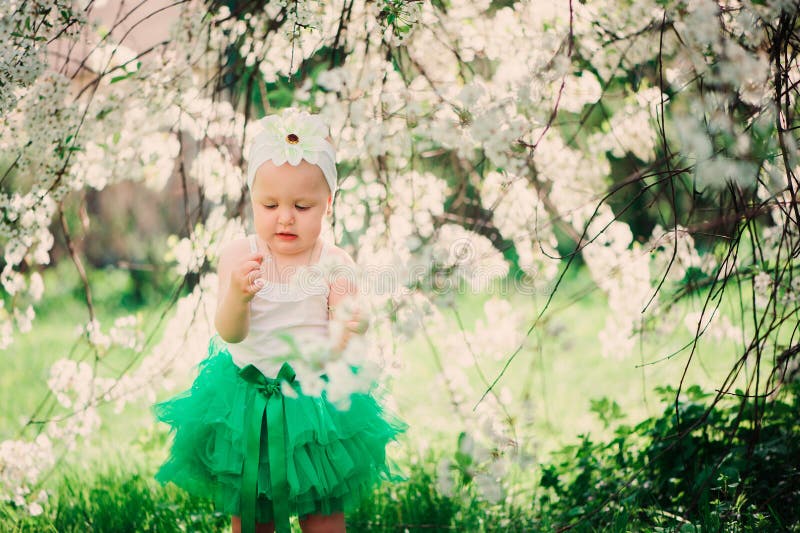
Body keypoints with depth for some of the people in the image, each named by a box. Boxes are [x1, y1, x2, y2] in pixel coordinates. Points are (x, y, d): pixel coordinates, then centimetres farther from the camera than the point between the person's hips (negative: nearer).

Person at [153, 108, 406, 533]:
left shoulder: (334, 264, -8)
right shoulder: (238, 255, -7)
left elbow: (341, 344, -11)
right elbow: (229, 333, -17)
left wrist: (351, 328, -34)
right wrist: (237, 294, -37)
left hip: (316, 399, 0)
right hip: (247, 399, 1)